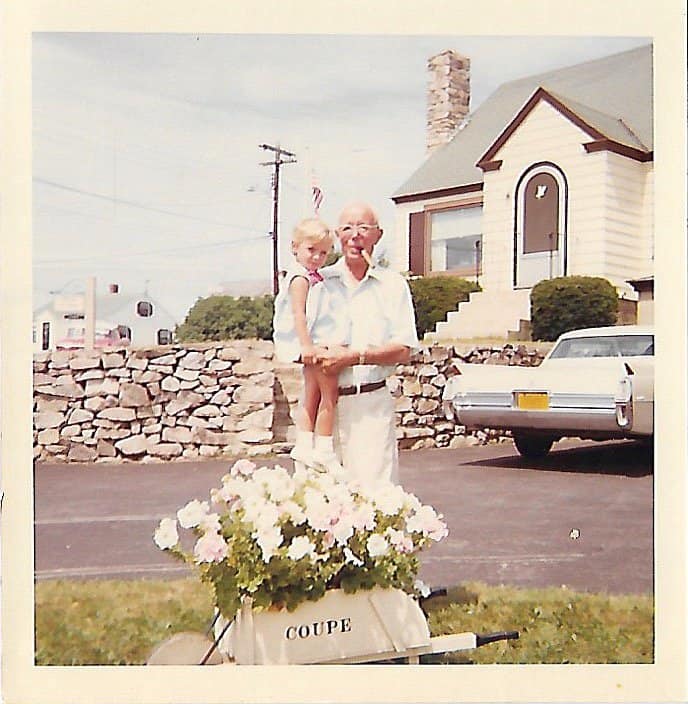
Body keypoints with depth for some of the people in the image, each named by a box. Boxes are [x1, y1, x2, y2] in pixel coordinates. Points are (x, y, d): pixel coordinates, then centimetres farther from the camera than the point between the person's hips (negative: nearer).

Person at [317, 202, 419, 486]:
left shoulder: (393, 284, 9)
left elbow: (403, 350, 2)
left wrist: (354, 356, -12)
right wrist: (319, 354, -8)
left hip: (372, 403, -1)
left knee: (373, 485, -8)